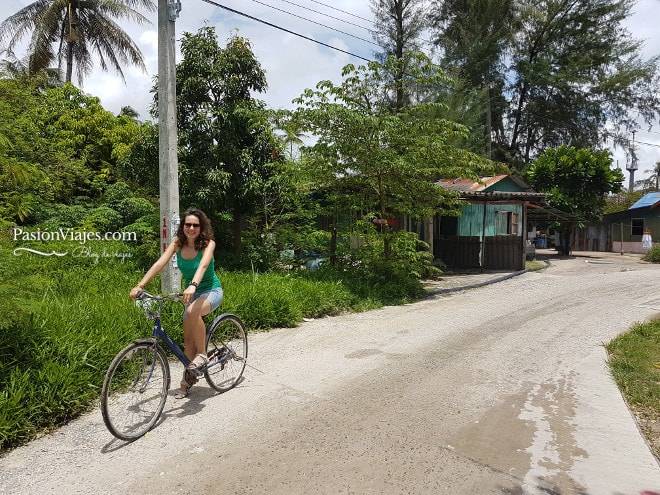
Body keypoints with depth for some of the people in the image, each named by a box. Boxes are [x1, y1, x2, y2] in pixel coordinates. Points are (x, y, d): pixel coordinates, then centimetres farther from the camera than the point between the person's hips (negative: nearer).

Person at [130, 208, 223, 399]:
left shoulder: (208, 243, -18)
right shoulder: (178, 244, -6)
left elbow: (203, 265, -36)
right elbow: (159, 263, -17)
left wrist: (193, 285, -54)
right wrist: (140, 285, -29)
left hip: (211, 290, -5)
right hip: (191, 293, 5)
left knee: (193, 311, -37)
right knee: (188, 339, 5)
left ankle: (202, 355, -18)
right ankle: (187, 380, 22)